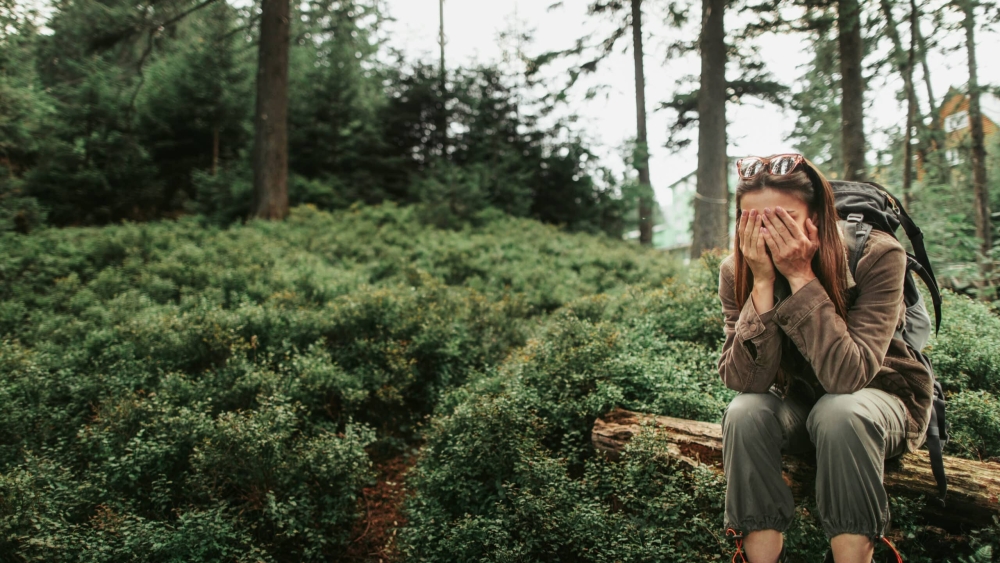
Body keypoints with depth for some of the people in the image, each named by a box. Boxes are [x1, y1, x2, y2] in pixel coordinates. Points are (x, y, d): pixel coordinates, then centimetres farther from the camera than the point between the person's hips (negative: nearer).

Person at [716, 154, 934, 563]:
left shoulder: (877, 256, -25)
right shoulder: (736, 271, -15)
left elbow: (846, 376, -35)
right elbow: (744, 381, -25)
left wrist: (800, 276, -37)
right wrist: (763, 283, -33)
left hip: (882, 396, -2)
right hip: (797, 403, 3)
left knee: (838, 412, -35)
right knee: (744, 413, -28)